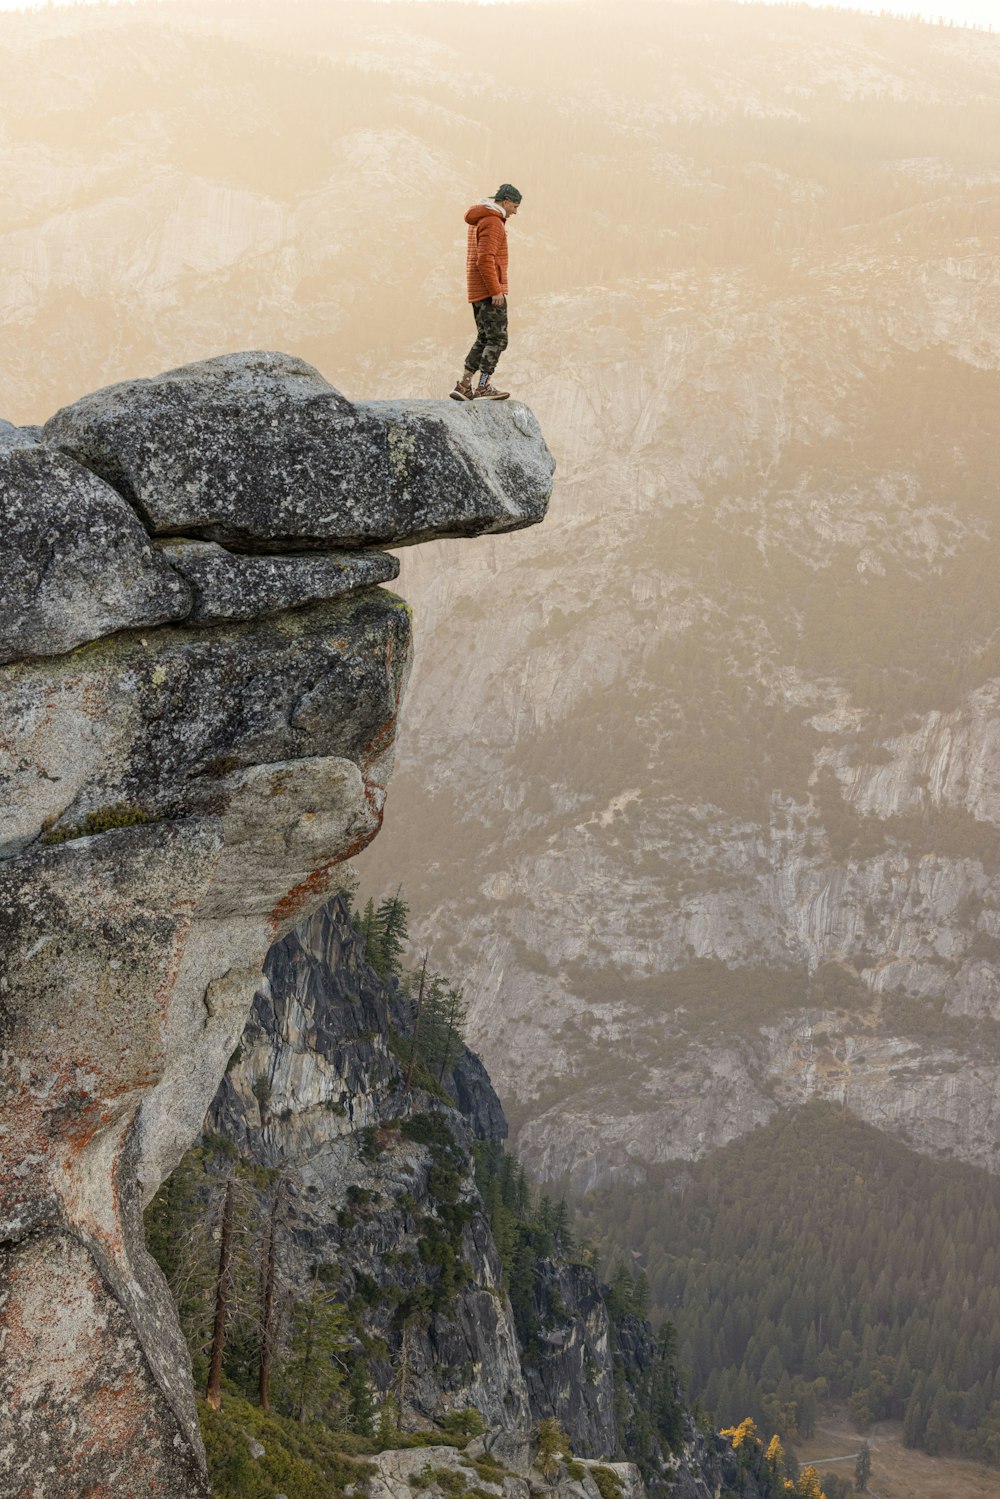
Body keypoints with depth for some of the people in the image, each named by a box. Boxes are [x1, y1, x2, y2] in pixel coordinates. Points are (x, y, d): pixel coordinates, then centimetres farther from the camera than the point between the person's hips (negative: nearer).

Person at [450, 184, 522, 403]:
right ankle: (484, 387, -9)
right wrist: (496, 291, -21)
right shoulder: (493, 223, -14)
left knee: (485, 339, 12)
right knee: (497, 339, -7)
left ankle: (464, 385, 7)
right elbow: (485, 260, -21)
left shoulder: (479, 220, 19)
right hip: (489, 291, -10)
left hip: (478, 292, 10)